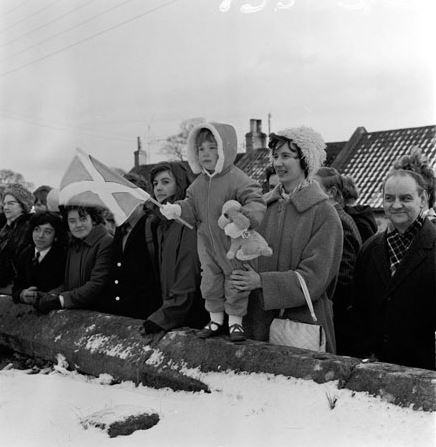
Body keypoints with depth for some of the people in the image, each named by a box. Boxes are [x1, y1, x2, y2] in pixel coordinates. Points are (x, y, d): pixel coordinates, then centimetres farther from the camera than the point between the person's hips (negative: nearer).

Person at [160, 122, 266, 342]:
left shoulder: (238, 179, -18)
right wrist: (177, 209, -10)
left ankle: (235, 321, 23)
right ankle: (216, 319, 30)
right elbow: (192, 207, 9)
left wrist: (243, 217, -45)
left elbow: (255, 202, -26)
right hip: (207, 244, 6)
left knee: (235, 282, 7)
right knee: (209, 282, 14)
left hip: (234, 243, -6)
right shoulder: (199, 183, 4)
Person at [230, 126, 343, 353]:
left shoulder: (324, 213, -9)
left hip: (303, 318, -4)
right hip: (259, 318, 4)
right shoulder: (263, 204, 5)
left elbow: (314, 277, -14)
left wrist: (261, 281, -21)